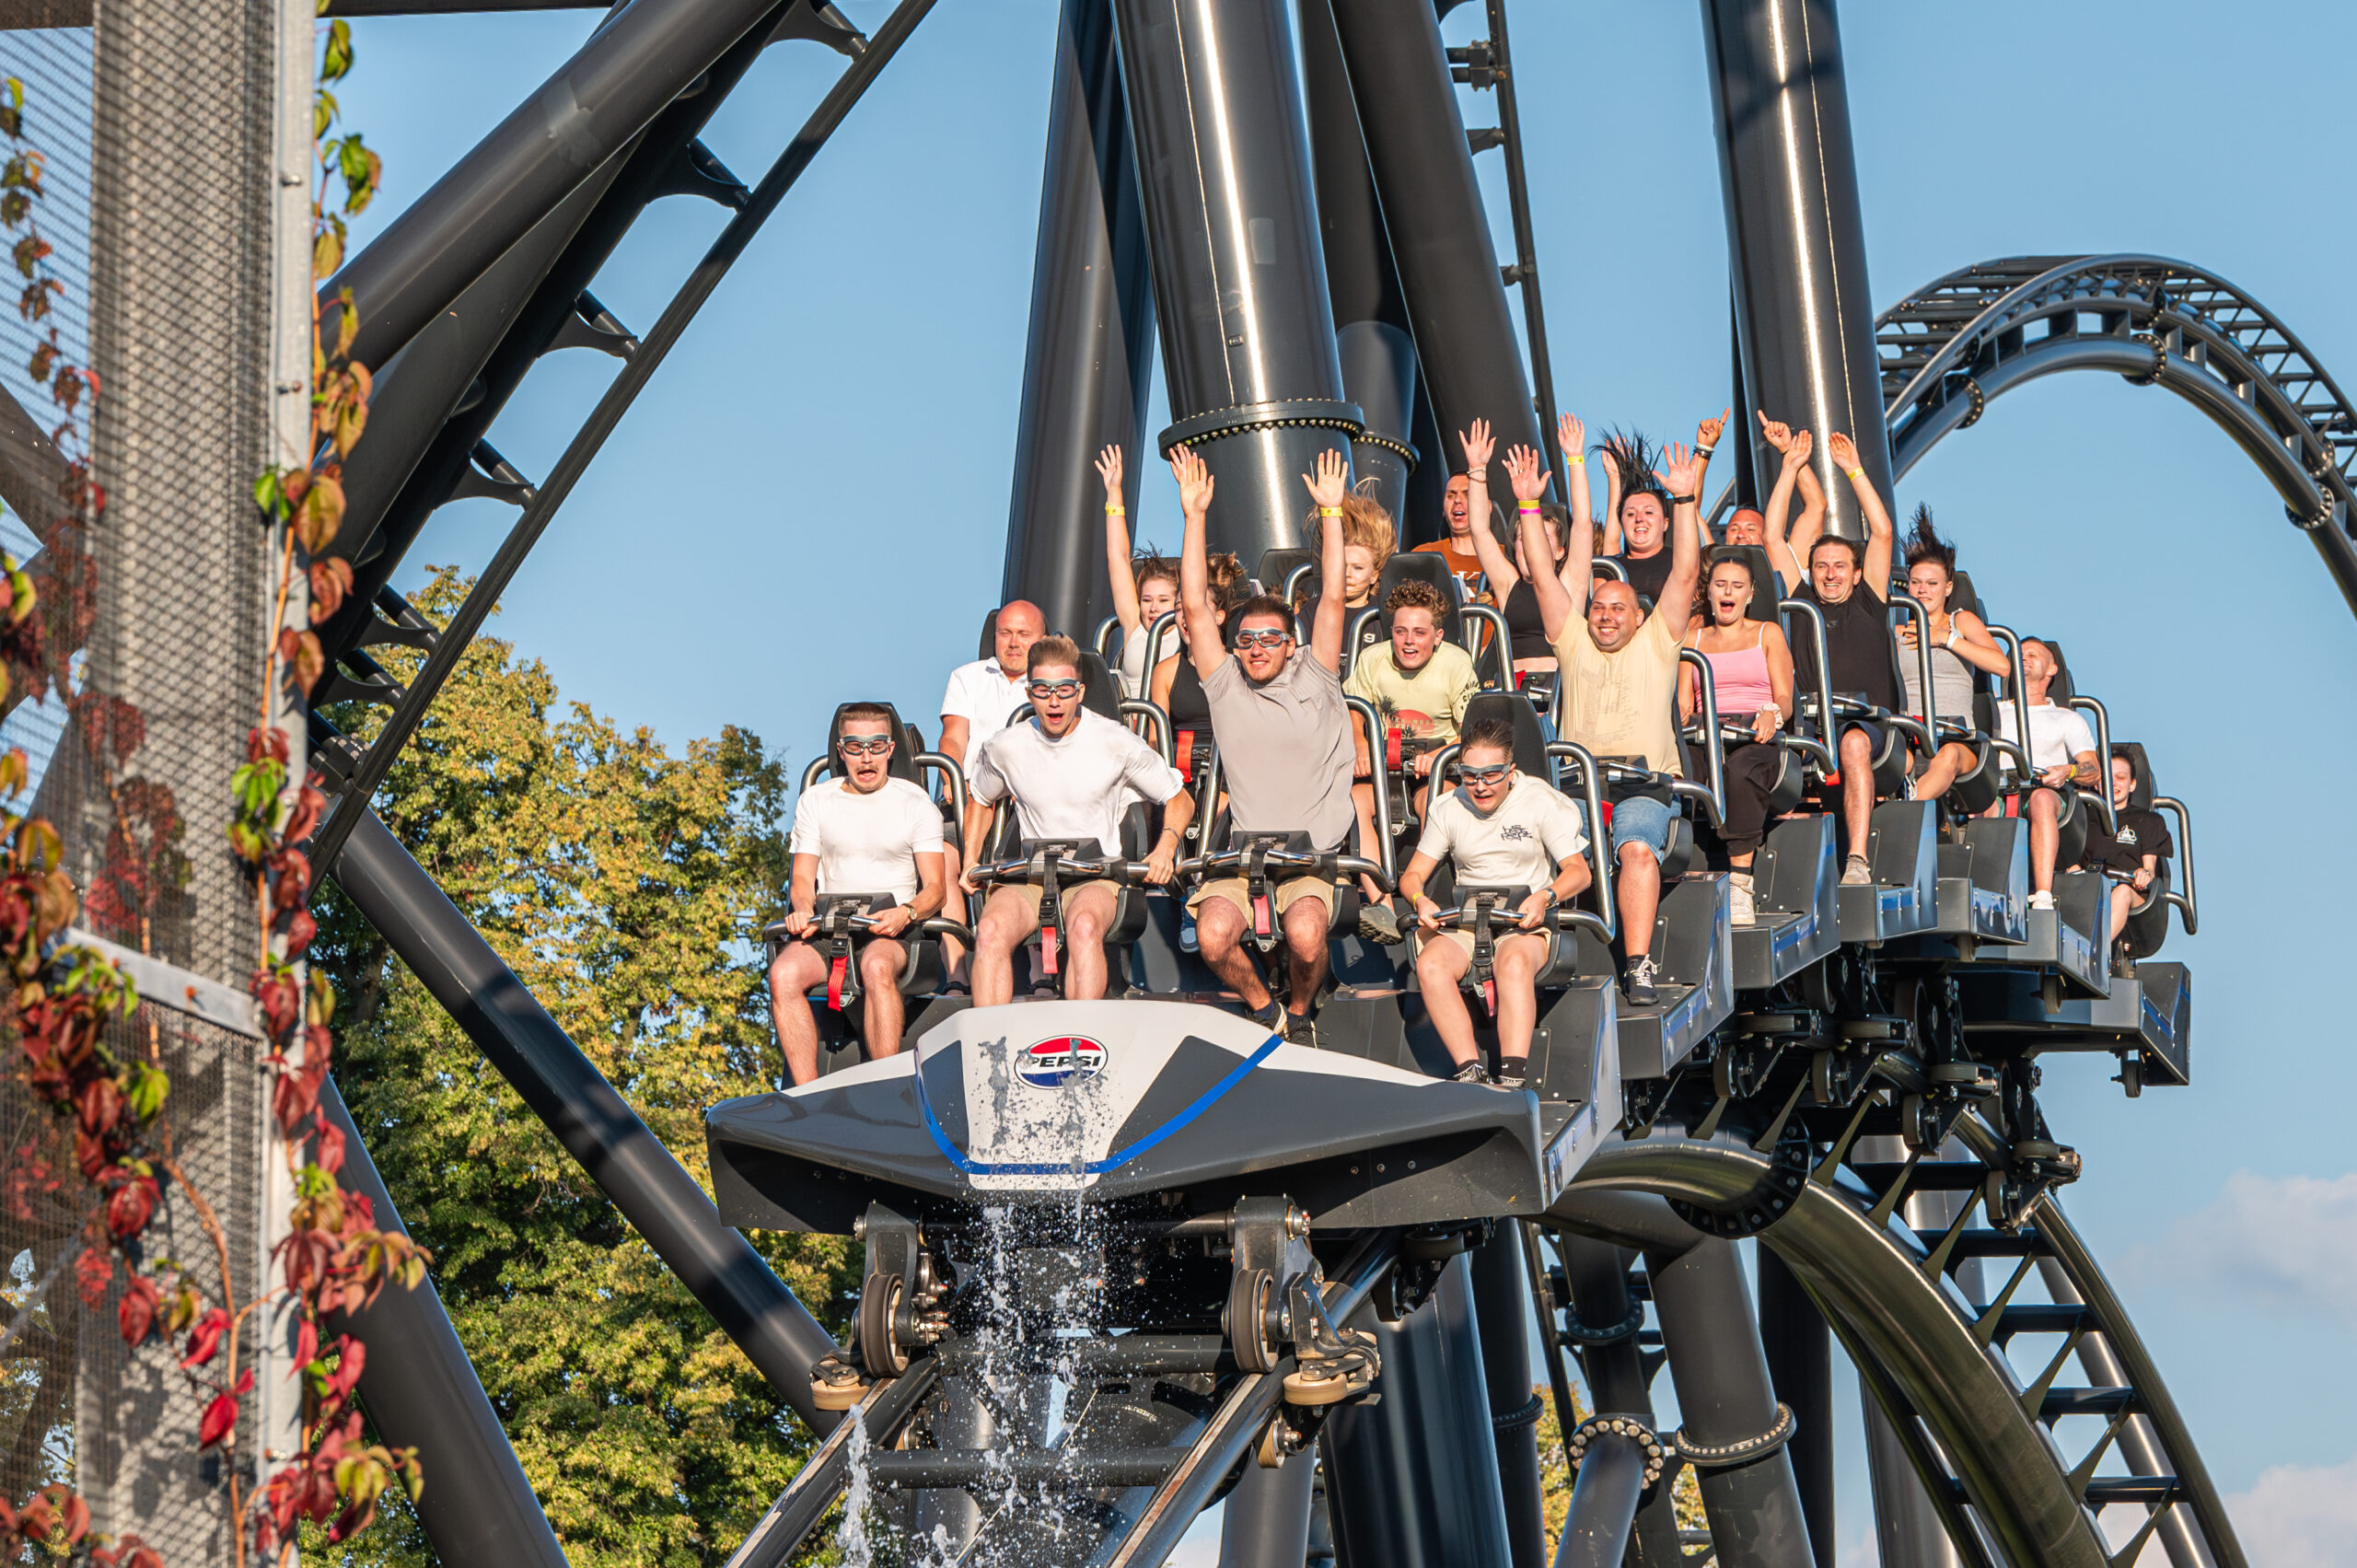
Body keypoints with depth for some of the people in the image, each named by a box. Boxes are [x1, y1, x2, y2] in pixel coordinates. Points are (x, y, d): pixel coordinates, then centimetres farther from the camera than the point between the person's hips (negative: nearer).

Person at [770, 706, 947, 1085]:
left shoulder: (916, 804, 8)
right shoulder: (815, 802, 15)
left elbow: (936, 888, 2)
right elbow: (802, 877, 12)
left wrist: (906, 913, -21)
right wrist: (803, 910, -12)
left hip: (893, 930, -2)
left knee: (877, 966, -39)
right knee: (784, 973, -30)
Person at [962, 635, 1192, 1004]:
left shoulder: (1116, 743, -2)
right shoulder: (1005, 747, 4)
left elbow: (1180, 799, 10)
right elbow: (981, 800, 27)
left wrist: (1165, 849, -9)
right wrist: (970, 863, 15)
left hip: (1098, 875, -2)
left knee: (1084, 927, -38)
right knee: (990, 931, -32)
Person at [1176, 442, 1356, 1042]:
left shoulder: (1314, 679, 9)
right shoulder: (1225, 684, 11)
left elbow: (1332, 598, 3)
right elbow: (1195, 606, 5)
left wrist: (1330, 512, 0)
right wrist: (1194, 517, 1)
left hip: (1313, 856, -1)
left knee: (1306, 936, -29)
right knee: (1212, 936, -26)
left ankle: (1299, 1011, 5)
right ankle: (1265, 1010, 5)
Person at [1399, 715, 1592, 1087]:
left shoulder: (1539, 801, 1)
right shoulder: (1448, 809, 9)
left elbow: (1578, 870, -2)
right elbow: (1413, 875, 12)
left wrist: (1545, 897, -23)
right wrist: (1420, 899, -13)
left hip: (1526, 925, -3)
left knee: (1514, 962, -39)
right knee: (1431, 965, -32)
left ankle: (1512, 1079, -47)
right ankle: (1469, 1071, -38)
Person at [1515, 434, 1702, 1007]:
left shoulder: (1656, 644, 15)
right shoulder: (1574, 643, 21)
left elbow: (1684, 574, 7)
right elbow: (1546, 576, 16)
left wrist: (1685, 501, 0)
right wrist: (1527, 504, 10)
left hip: (1645, 783, -2)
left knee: (1638, 849, -32)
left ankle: (1638, 965, -38)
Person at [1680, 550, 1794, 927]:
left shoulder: (1768, 634, 20)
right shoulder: (1693, 639, 26)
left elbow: (1785, 700, 9)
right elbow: (1683, 705, 18)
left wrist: (1772, 714, -15)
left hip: (1757, 738, -2)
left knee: (1741, 768, -41)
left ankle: (1740, 882, -47)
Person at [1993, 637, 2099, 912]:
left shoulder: (2067, 719, 27)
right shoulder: (1994, 712, 34)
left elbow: (2093, 771, 13)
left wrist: (2067, 771, -12)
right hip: (1997, 793, 1)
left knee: (2042, 798, -39)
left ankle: (2043, 897, -53)